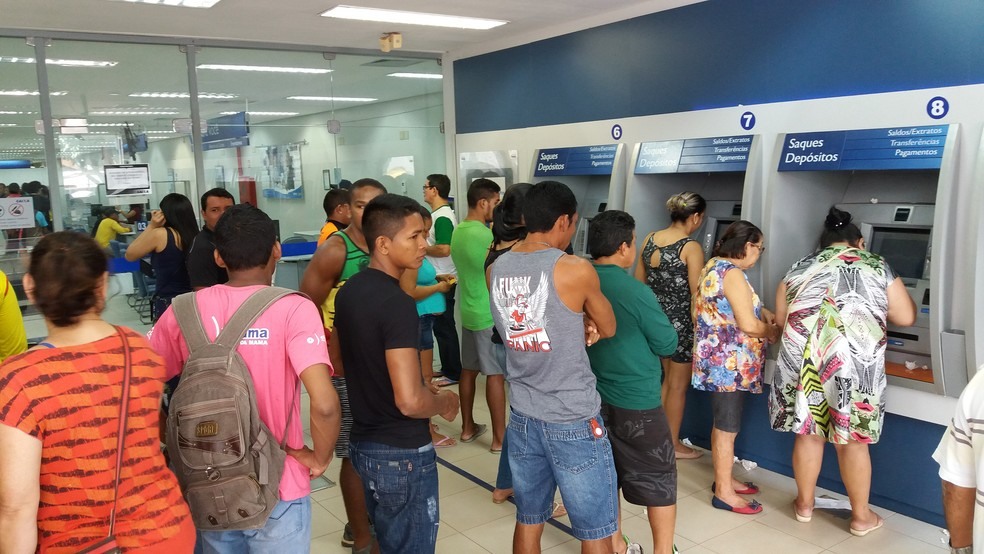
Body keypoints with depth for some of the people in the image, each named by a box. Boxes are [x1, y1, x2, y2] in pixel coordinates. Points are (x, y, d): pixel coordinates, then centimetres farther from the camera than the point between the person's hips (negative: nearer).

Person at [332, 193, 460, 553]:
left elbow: (337, 360, 17)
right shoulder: (397, 304, -25)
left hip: (362, 444, 8)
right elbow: (410, 402, -29)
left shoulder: (349, 291, 2)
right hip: (402, 455, -8)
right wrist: (445, 402, -8)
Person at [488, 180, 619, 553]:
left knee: (528, 522, 18)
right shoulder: (575, 270, -16)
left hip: (523, 416, 6)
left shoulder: (496, 270, 2)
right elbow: (608, 329, 0)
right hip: (573, 421, -6)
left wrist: (579, 324, 1)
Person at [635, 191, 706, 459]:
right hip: (681, 322, -6)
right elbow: (696, 294, -17)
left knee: (667, 379, 22)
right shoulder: (691, 248, -17)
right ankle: (673, 444, 21)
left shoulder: (650, 239, 2)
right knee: (679, 385, 9)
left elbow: (638, 282, 9)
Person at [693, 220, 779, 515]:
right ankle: (723, 492, 10)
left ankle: (723, 479, 31)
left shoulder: (714, 266, 11)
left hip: (718, 359, 10)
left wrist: (762, 311, 12)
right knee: (727, 427, 0)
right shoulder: (732, 273, -20)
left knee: (723, 424, 19)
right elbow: (748, 325, -22)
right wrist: (772, 332, -2)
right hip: (729, 363, -10)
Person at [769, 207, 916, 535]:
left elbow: (781, 318, 15)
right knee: (853, 439, 10)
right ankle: (861, 516, 26)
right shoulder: (876, 266, 9)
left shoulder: (801, 268, 13)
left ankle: (805, 504, 31)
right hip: (855, 363, -1)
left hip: (803, 359, 2)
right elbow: (906, 318, 11)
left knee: (808, 433, 15)